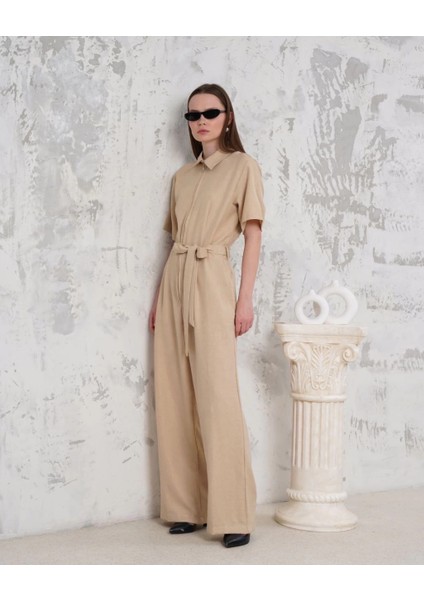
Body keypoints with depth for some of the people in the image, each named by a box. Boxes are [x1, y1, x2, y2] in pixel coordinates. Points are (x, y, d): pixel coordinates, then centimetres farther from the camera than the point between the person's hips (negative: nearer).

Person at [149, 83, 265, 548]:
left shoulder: (243, 167, 4)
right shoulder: (182, 177, 18)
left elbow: (252, 235, -1)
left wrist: (245, 298, -9)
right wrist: (159, 298, 12)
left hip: (211, 282, -6)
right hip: (174, 283, 6)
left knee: (218, 399, -10)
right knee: (174, 400, 3)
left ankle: (233, 516, -5)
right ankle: (187, 506, 11)